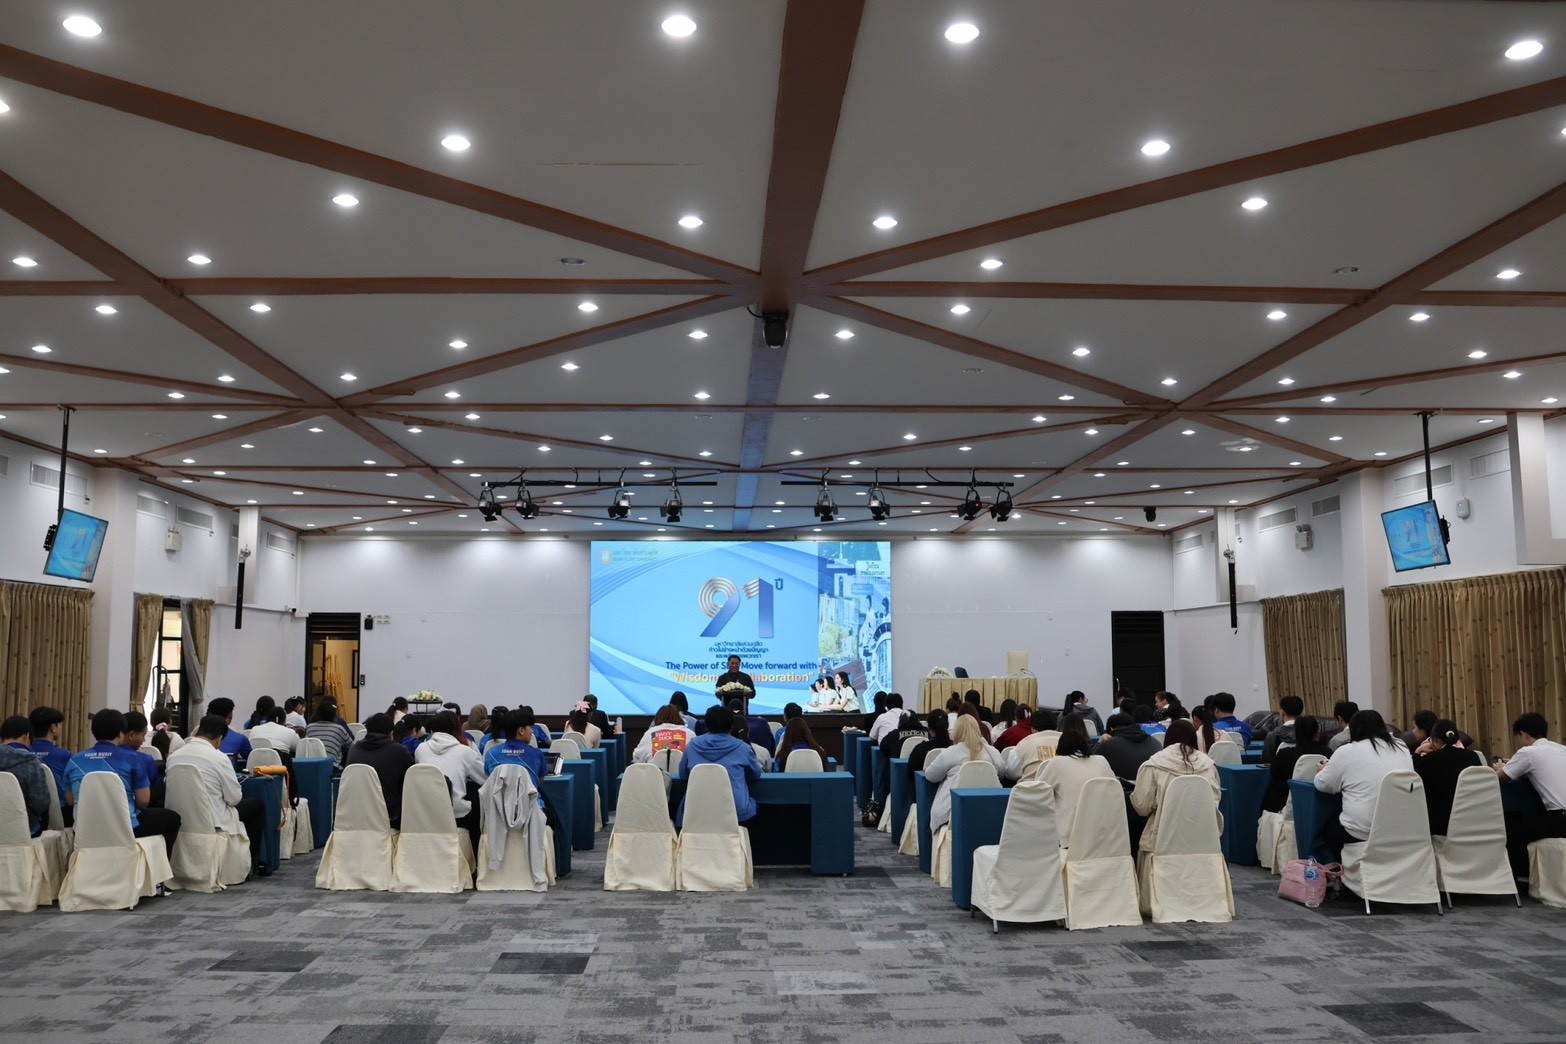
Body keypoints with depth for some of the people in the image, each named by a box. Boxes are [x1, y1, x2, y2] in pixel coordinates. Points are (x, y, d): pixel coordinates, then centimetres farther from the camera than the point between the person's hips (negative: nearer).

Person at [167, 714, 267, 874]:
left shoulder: (174, 756, -3)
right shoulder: (219, 758, -19)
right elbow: (234, 798, -12)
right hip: (214, 821, -7)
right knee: (258, 804, 16)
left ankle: (250, 860, 31)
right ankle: (251, 860, 22)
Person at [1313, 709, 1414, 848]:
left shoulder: (1346, 751, -5)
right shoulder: (1402, 748, 11)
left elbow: (1323, 785, 2)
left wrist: (1323, 770, 24)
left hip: (1361, 831, -5)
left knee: (1327, 828, 22)